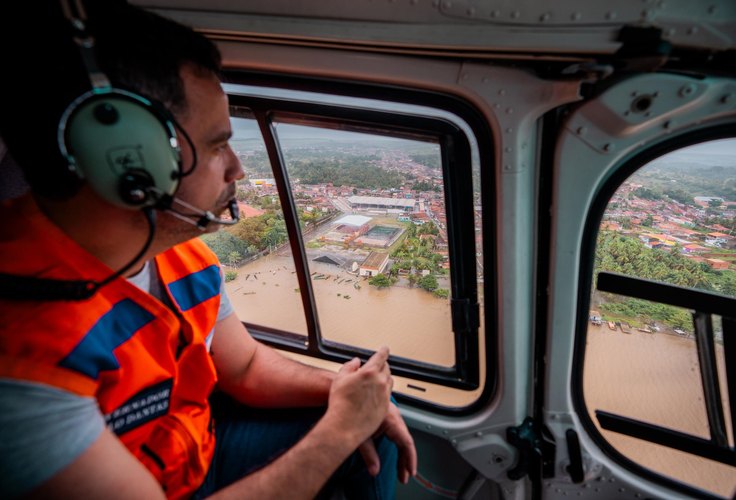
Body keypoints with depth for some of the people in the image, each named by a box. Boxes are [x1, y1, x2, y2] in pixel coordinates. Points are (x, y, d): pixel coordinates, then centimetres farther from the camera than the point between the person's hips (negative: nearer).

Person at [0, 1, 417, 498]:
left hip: (205, 446, 5)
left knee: (374, 431, 5)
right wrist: (340, 427, -22)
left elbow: (245, 365, 1)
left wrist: (339, 390, -13)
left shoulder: (185, 256, -9)